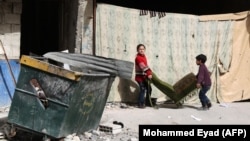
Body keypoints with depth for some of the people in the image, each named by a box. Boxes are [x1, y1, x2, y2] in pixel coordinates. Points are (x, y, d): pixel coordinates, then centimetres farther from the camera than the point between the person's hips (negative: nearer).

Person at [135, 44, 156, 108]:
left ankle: (148, 102, 32)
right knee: (142, 90, -12)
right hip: (140, 77, -9)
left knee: (149, 88, 16)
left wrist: (149, 72, 4)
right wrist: (148, 73, -34)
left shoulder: (144, 56, 13)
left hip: (145, 76, 9)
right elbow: (143, 67, -27)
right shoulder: (138, 58, -16)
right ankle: (140, 104, -2)